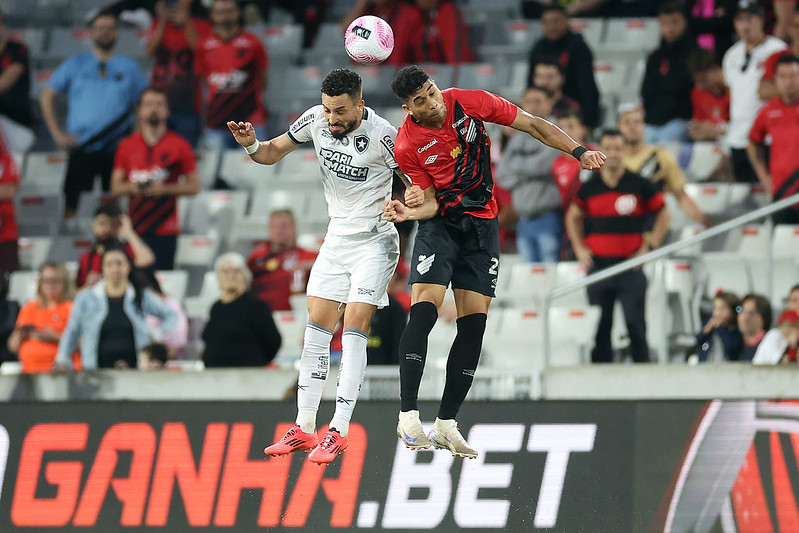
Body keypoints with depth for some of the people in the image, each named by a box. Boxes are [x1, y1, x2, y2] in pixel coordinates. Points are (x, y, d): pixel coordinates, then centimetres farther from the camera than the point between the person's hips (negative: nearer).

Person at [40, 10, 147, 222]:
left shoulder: (129, 67, 10)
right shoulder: (75, 65, 9)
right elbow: (47, 96, 11)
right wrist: (57, 133, 2)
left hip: (117, 149, 0)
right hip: (82, 148, 0)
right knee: (72, 202, -4)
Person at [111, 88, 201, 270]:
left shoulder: (179, 145, 3)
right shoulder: (127, 146, 11)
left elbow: (194, 186, 4)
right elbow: (116, 186, 13)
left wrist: (164, 189, -11)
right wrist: (133, 187, -9)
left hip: (165, 229, -2)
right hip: (135, 228, 2)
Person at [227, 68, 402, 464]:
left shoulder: (383, 136, -21)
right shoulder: (316, 119, -6)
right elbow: (274, 152, 8)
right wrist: (251, 144, -14)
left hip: (375, 241, -6)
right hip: (337, 236, 6)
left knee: (353, 329, -13)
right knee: (316, 327, 4)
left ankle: (338, 432, -11)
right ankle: (304, 428, 9)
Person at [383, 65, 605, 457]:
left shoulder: (470, 102, -8)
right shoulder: (407, 146, -11)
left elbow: (533, 126, 0)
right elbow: (429, 203, -7)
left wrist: (578, 152, -7)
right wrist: (407, 212, -29)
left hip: (482, 226, 3)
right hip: (440, 224, -3)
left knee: (474, 323, -4)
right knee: (423, 310, -21)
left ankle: (447, 423, 1)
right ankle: (408, 415, -18)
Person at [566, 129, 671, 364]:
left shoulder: (640, 186, -1)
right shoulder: (589, 188, 7)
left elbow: (663, 215, 7)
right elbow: (573, 217, 22)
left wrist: (649, 248, 0)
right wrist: (579, 248, 10)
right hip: (597, 264, 3)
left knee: (635, 324, -7)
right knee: (600, 328, 5)